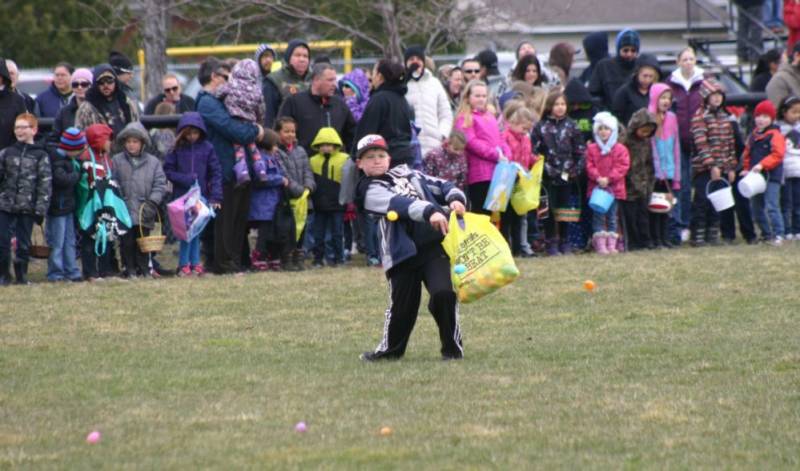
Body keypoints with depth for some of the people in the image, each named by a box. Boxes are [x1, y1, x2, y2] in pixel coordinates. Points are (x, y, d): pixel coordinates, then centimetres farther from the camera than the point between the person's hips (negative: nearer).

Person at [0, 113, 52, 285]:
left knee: (24, 245, 5)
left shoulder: (40, 155, 0)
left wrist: (41, 210, -9)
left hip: (27, 208, -2)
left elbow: (45, 184, -3)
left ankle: (21, 275, 17)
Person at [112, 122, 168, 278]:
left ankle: (144, 268, 15)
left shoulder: (152, 162, 5)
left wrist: (153, 202, -10)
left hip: (144, 212, 1)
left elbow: (160, 184, 2)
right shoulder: (116, 161, 3)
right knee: (127, 242, 2)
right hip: (124, 211, -1)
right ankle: (130, 269, 10)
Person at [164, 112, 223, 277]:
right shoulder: (177, 149, -1)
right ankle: (184, 264, 2)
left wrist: (215, 196, -10)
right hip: (182, 196, -1)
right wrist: (186, 179, -14)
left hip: (201, 195, 1)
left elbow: (216, 172, -1)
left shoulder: (206, 148, -1)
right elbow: (168, 170, 0)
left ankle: (195, 263, 16)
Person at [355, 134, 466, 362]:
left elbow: (441, 186, 17)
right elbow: (398, 204, -16)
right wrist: (429, 212, -33)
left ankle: (453, 348, 2)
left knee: (444, 293, -15)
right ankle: (390, 349, 29)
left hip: (437, 243, 2)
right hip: (404, 254, -2)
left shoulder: (407, 174, 20)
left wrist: (454, 198, -7)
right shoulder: (370, 190, 2)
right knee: (402, 304, 3)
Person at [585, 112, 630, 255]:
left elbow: (622, 167, -6)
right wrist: (598, 178, -18)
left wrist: (609, 179, -16)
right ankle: (600, 245, -1)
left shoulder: (620, 150, 1)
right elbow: (590, 166, -2)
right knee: (598, 217, -1)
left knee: (612, 217, 7)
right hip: (597, 188, 0)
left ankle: (611, 245, 11)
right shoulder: (592, 149, 2)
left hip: (613, 188, 0)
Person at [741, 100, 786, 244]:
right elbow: (747, 155, 21)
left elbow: (777, 154, -20)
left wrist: (762, 165, -28)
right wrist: (746, 169, 6)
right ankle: (766, 234, 24)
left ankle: (778, 234, -12)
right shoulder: (753, 136, 14)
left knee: (772, 206, -15)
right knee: (756, 208, 13)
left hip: (771, 177, -8)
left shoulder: (775, 135, -9)